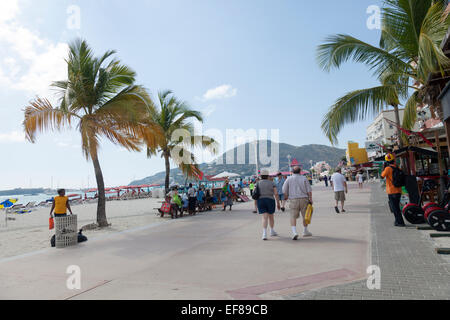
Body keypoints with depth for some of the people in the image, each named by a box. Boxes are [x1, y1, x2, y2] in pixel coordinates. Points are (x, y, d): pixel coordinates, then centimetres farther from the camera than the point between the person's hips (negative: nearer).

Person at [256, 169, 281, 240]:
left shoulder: (258, 183, 3)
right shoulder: (272, 183, 2)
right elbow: (276, 194, -4)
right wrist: (278, 203, 2)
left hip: (260, 201, 0)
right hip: (270, 200, 0)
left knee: (265, 217, -3)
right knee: (271, 216, 18)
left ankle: (264, 234, -19)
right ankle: (272, 231, 33)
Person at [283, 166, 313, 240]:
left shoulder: (289, 179, 2)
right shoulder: (304, 178, 2)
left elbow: (284, 190, 1)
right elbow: (309, 190, -2)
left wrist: (286, 197, 18)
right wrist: (310, 199, 2)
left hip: (293, 199, 0)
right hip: (304, 199, 0)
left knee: (293, 217, 2)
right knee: (305, 216, 16)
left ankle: (294, 232, -15)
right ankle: (305, 231, 27)